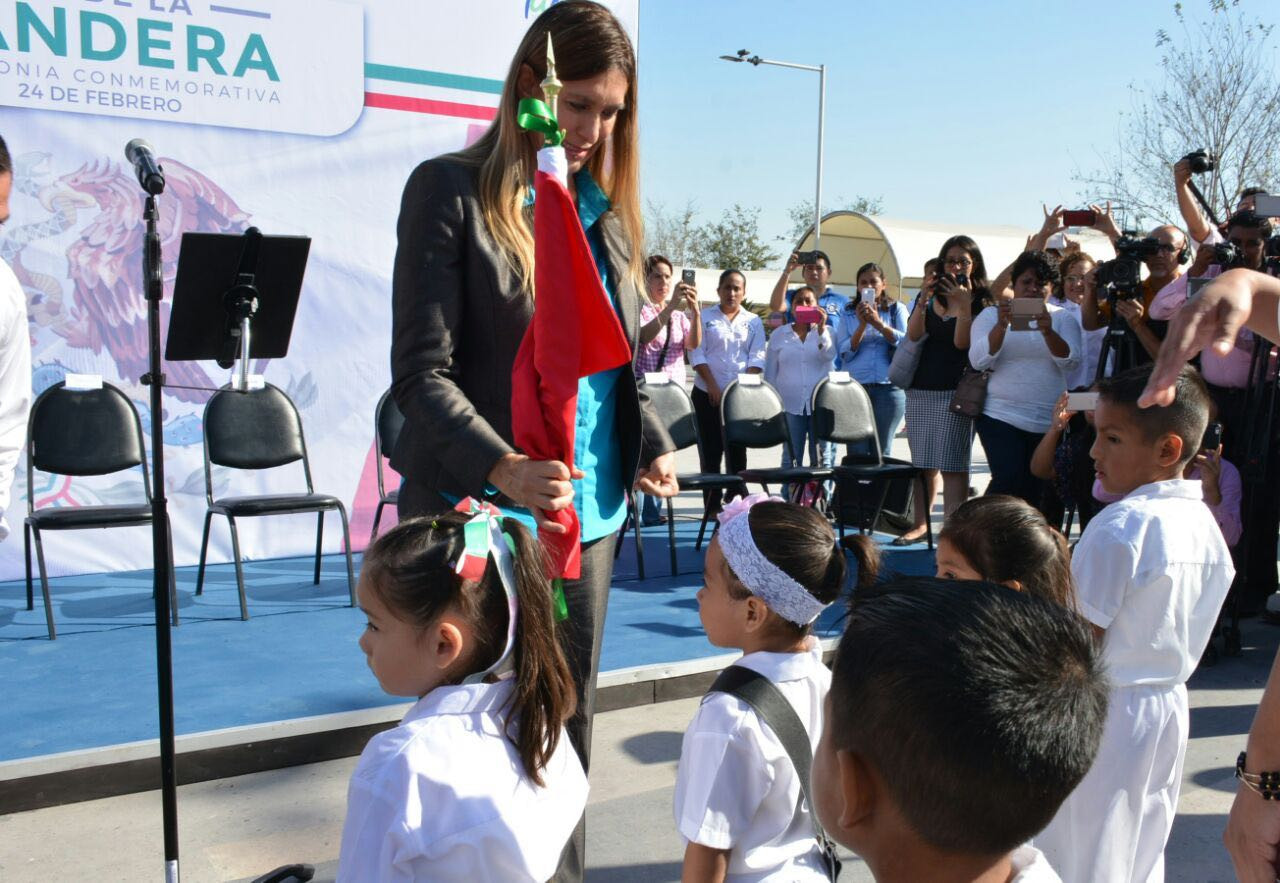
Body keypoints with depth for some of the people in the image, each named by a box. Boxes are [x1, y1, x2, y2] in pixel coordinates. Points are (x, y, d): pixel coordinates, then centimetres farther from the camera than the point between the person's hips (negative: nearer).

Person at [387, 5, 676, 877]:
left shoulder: (607, 208, 11)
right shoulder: (451, 190, -7)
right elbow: (422, 371, -12)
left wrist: (655, 446, 0)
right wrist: (505, 470, -27)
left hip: (589, 511, 5)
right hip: (480, 514, -5)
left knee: (568, 723, 13)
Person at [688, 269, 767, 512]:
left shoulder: (753, 321, 11)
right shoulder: (704, 317, 6)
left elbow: (756, 358, 4)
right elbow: (697, 354, -2)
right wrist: (713, 386, -12)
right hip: (708, 394, -1)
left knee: (737, 451, 2)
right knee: (711, 451, -2)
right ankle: (712, 505, 2)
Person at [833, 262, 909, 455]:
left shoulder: (897, 309, 10)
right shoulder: (848, 313, 11)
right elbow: (845, 352, 1)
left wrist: (878, 323, -14)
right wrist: (862, 325, -12)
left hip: (889, 387, -1)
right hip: (854, 387, 1)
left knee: (882, 450, 0)